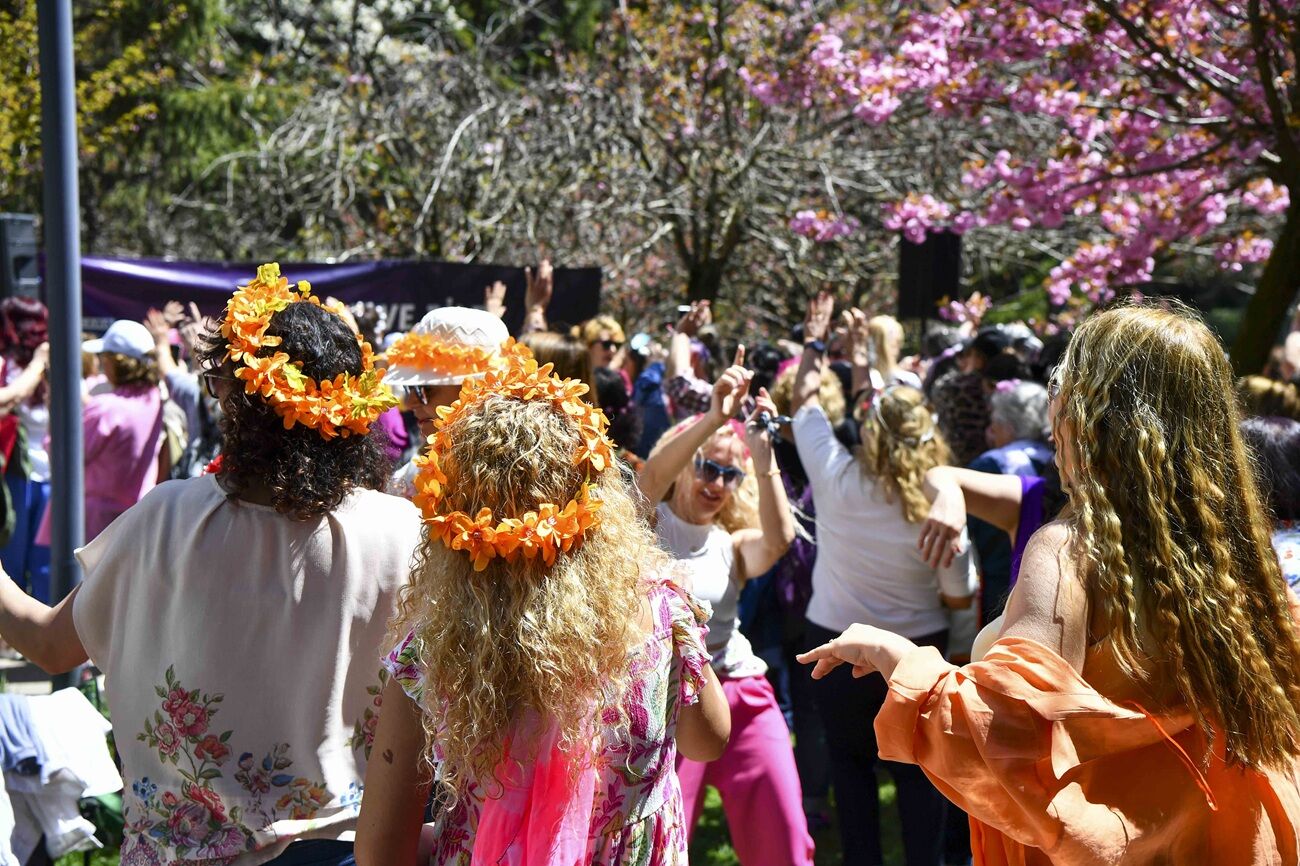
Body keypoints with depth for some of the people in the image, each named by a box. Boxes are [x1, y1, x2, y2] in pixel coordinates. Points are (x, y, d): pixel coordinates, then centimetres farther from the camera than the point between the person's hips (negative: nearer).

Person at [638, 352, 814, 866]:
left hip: (742, 696, 3)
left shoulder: (732, 546, 12)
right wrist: (714, 418, -30)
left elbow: (778, 539, -11)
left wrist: (762, 455, -20)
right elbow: (650, 476, -18)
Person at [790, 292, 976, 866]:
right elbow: (959, 598, -8)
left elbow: (803, 403, 1)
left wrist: (815, 342, 15)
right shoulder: (939, 506, -18)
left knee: (852, 764, 16)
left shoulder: (837, 480, -17)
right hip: (918, 648, 0)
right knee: (917, 769, 14)